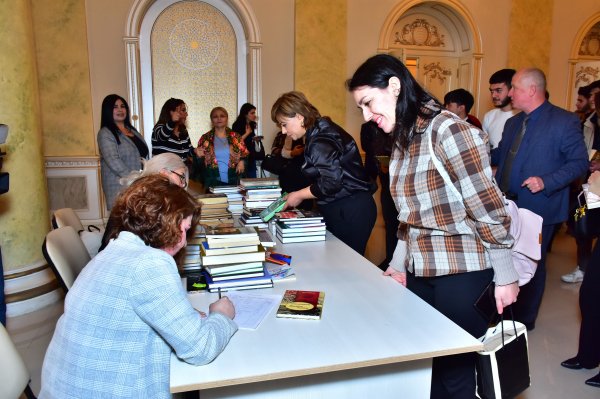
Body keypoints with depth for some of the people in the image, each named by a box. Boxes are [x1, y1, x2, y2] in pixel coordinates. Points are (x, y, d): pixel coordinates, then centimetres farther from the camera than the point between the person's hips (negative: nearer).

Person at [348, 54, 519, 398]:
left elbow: (489, 210, -15)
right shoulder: (403, 140, 11)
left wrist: (505, 277, -11)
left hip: (462, 275, -7)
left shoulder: (449, 130, -16)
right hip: (420, 273, 7)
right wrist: (399, 264, 13)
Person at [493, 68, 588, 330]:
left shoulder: (564, 121, -9)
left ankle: (524, 320, 27)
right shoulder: (513, 123, 13)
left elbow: (580, 162, -11)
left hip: (538, 208, -6)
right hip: (508, 206, 6)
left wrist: (546, 182, -23)